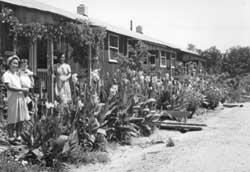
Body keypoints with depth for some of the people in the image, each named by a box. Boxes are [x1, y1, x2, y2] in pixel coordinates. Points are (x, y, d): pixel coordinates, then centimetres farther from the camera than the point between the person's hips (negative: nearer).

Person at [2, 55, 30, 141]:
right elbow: (9, 87, -16)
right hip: (12, 99, -7)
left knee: (21, 118, 8)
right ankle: (11, 137, 9)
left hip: (21, 98, 7)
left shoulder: (17, 74, 17)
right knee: (12, 119, -1)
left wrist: (25, 91, 3)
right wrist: (22, 89, -18)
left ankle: (18, 136, 19)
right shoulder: (6, 75, -6)